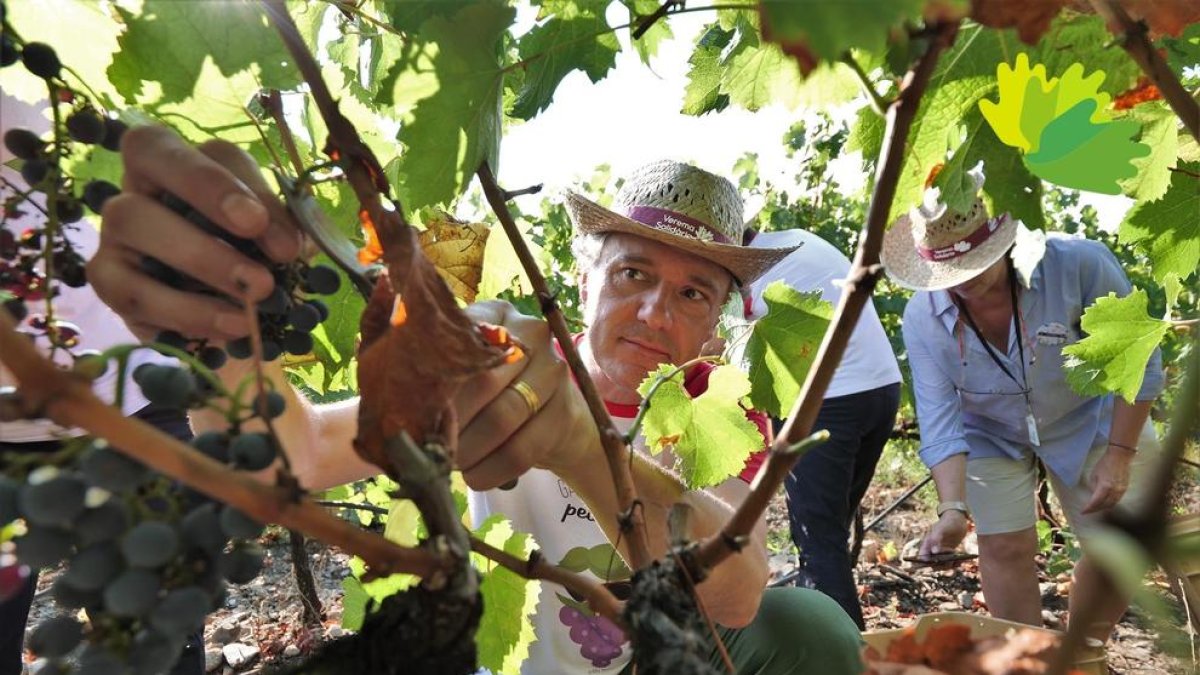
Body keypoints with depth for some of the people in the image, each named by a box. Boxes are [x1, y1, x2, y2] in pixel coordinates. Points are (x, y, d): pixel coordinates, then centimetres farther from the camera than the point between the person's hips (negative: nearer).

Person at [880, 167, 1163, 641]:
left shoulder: (1079, 265, -31)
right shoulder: (922, 317, -26)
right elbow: (940, 422, -24)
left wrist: (1120, 454, -18)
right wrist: (953, 507, -35)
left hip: (1087, 421, 1)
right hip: (991, 434, 0)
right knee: (1005, 548, -6)